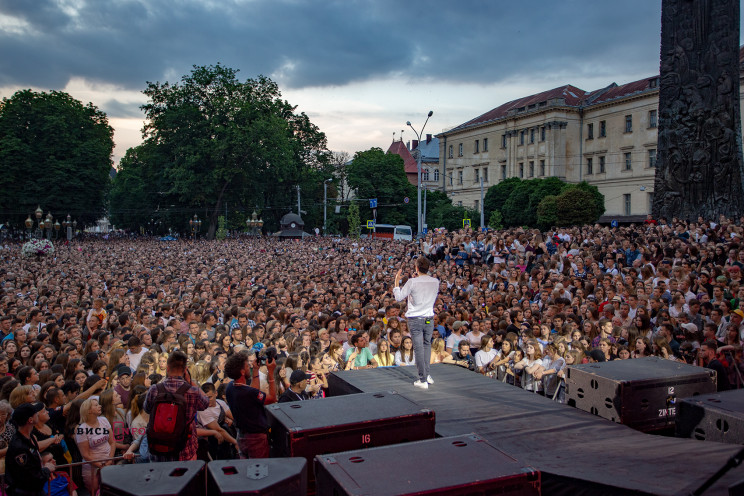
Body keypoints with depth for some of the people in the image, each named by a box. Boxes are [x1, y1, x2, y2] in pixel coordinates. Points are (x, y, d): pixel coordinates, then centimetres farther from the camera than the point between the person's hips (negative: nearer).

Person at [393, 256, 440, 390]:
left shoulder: (412, 282, -13)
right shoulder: (436, 282, 0)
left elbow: (398, 297, -6)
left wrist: (397, 280, 4)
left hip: (415, 319, -4)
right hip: (429, 318, 4)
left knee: (419, 348, 1)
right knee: (427, 345, 21)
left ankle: (423, 380, 4)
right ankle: (427, 375, 24)